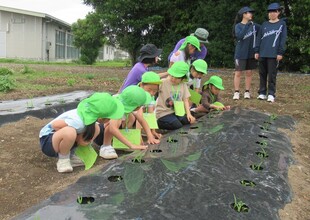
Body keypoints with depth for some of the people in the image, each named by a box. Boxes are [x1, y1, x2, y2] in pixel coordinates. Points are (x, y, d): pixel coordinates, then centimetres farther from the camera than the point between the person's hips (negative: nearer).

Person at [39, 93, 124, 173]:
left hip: (65, 137, 8)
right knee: (70, 132, -39)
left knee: (96, 129, -5)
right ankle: (63, 160, -10)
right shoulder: (79, 122, -35)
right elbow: (54, 125, -29)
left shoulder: (89, 114, -14)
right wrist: (76, 138, -21)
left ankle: (70, 155, 6)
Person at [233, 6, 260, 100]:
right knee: (238, 73, -2)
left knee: (249, 72, 6)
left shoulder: (254, 25, 7)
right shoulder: (238, 26, -3)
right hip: (240, 53, -3)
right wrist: (247, 25, -22)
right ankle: (236, 92, 3)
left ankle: (247, 92, 14)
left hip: (251, 53, 4)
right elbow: (239, 36, -20)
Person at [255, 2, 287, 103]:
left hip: (273, 54, -4)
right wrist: (256, 51, 5)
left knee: (272, 75, -4)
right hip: (262, 54, 4)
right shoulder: (264, 24, 14)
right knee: (262, 74, 6)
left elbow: (283, 39, -1)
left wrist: (280, 53, -9)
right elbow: (259, 38, 13)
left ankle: (271, 94, 1)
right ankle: (262, 93, 14)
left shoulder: (282, 24, 5)